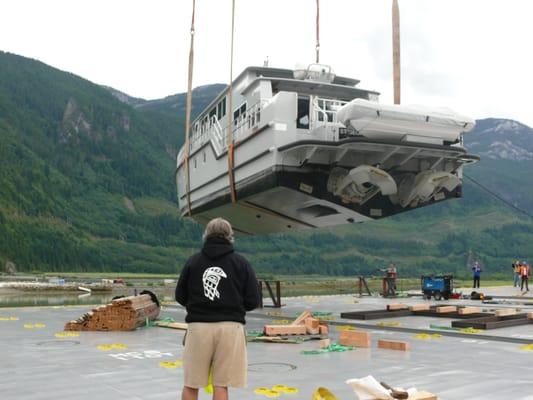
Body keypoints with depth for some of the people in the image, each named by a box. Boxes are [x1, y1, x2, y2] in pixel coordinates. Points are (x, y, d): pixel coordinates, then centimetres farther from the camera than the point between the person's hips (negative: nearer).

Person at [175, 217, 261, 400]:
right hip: (230, 327, -1)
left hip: (199, 326, 1)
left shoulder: (193, 261, 3)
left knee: (190, 385, 11)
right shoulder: (240, 262, 1)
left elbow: (180, 297, 8)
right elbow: (253, 301, -1)